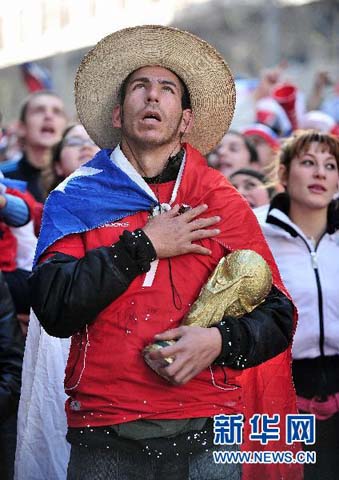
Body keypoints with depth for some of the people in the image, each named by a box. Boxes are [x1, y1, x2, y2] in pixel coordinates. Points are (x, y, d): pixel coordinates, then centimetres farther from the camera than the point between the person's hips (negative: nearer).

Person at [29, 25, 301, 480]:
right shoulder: (75, 199, 6)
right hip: (105, 440, 0)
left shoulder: (222, 201, 7)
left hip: (203, 433, 1)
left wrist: (219, 340, -12)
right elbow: (55, 309, -7)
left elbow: (278, 315, 6)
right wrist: (143, 246, -9)